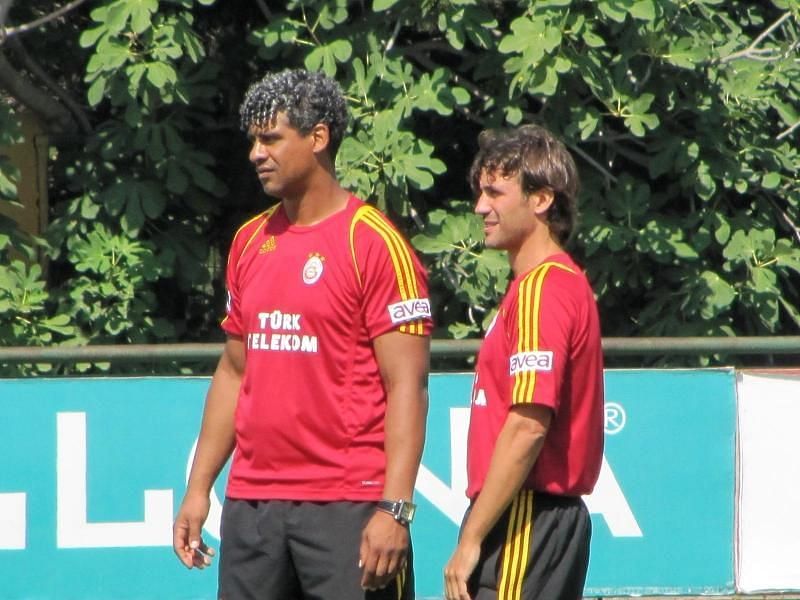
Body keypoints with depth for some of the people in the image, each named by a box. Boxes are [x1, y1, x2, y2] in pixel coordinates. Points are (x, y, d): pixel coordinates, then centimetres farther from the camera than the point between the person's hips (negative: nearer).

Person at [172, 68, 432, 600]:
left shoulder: (374, 243, -7)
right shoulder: (250, 242, 14)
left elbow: (406, 386, -11)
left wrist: (395, 509, -18)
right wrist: (199, 487, 16)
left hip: (347, 508, -7)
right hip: (251, 504, 7)